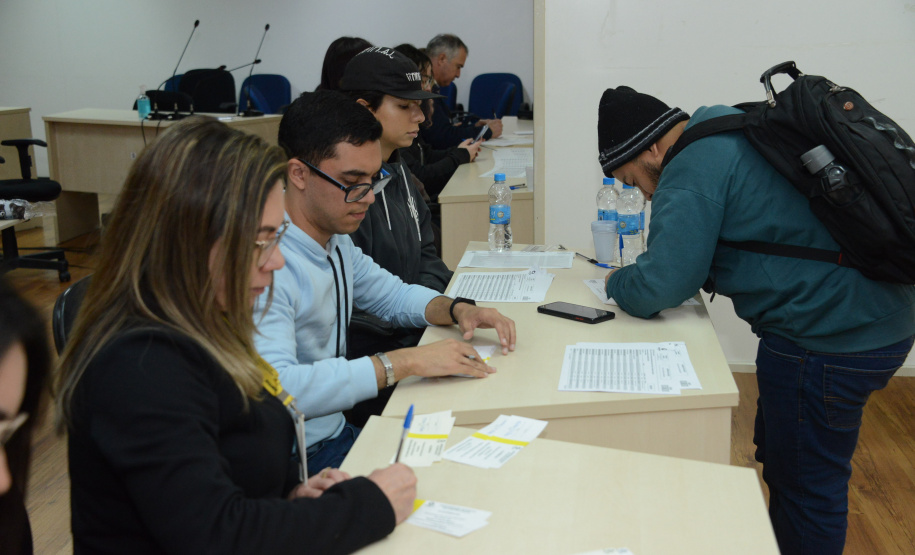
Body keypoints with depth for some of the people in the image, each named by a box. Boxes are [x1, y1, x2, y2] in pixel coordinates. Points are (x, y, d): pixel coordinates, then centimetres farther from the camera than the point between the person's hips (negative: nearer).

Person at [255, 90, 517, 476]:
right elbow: (274, 389, -35)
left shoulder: (335, 239, 7)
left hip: (338, 432, 9)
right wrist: (403, 363, -30)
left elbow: (391, 295, 24)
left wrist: (456, 309, 4)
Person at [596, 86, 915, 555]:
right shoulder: (732, 135, 14)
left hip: (829, 339, -11)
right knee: (779, 458, 25)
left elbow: (655, 291, -21)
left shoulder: (694, 168, -16)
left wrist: (616, 282, 0)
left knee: (804, 485, 3)